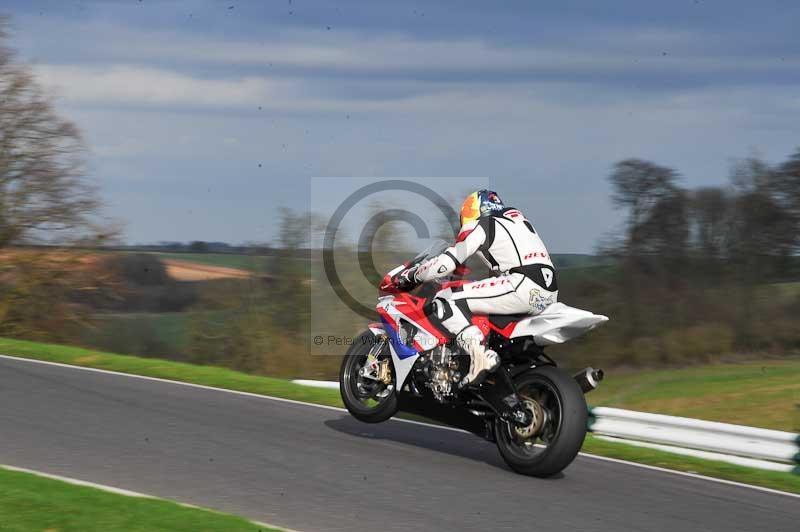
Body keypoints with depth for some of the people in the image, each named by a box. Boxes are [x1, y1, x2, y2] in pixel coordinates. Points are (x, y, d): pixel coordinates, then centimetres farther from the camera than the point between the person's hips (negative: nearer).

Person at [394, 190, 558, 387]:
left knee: (445, 301, -8)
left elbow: (446, 263, -1)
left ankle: (481, 355, -27)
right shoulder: (516, 217, 28)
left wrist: (410, 276, 14)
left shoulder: (480, 227, 6)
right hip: (551, 294, 8)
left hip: (523, 287, -8)